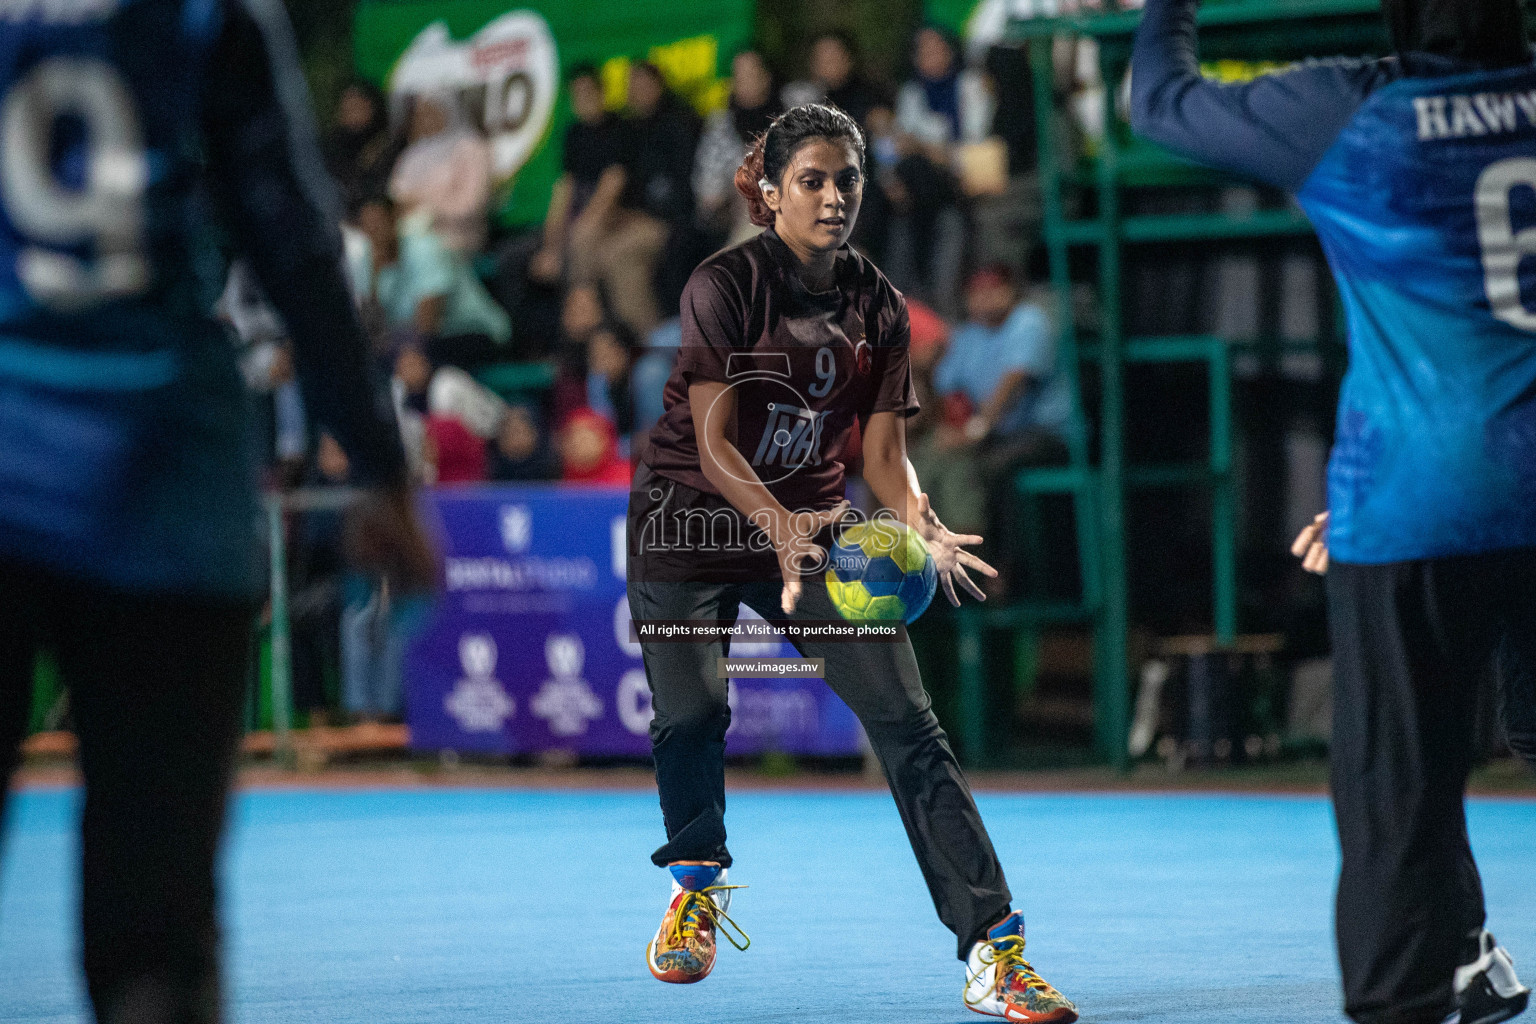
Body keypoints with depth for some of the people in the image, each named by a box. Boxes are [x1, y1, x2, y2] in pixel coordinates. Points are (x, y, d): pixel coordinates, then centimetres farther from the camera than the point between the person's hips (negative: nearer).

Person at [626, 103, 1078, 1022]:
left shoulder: (878, 307, -1)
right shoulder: (724, 286, -14)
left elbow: (883, 449, -2)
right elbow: (714, 443, -19)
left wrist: (920, 525, -23)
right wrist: (779, 521, -37)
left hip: (812, 527, 3)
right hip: (690, 523, -2)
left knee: (907, 721, -11)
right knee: (691, 719, 0)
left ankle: (994, 950, -15)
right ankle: (698, 885, 35)